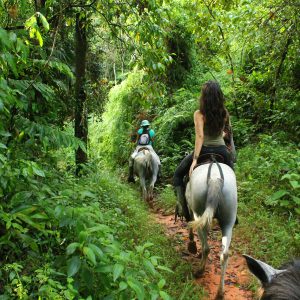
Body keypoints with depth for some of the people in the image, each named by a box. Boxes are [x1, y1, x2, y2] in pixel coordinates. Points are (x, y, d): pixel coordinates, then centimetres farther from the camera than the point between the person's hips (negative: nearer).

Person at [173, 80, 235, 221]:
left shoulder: (199, 114, -14)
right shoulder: (225, 113, -1)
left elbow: (200, 136, -23)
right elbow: (227, 133, 7)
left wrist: (195, 159, -23)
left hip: (204, 150, -3)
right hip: (222, 150, 4)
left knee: (178, 175, 16)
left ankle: (183, 207, 6)